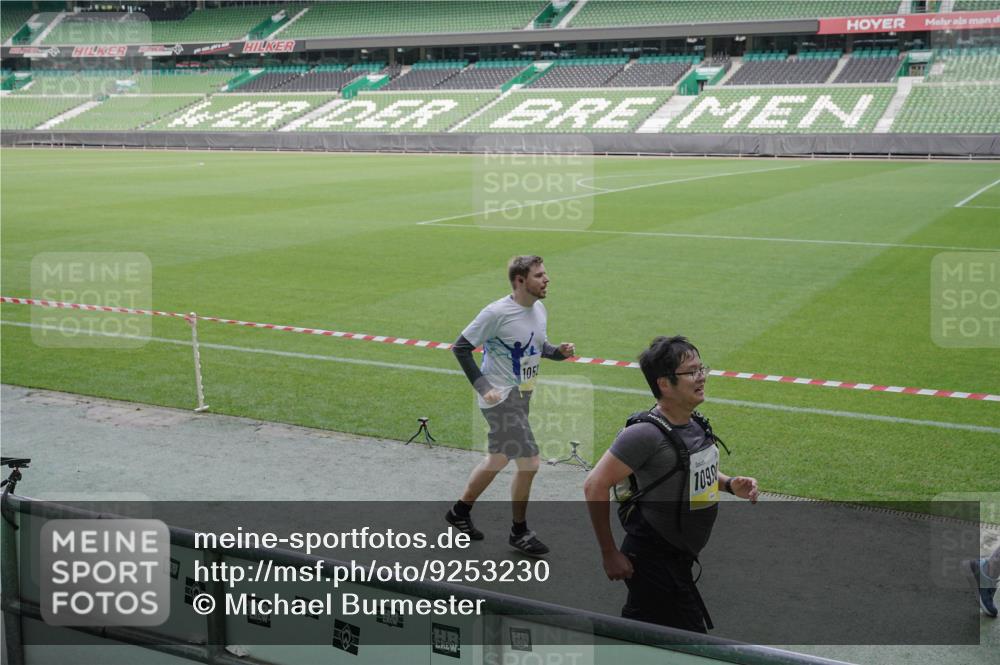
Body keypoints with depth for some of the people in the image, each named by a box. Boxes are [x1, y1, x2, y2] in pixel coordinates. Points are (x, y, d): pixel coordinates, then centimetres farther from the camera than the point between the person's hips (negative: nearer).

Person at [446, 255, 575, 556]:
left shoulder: (539, 309, 4)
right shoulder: (497, 313, -19)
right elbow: (461, 347, -13)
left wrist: (559, 351, -3)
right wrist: (483, 388, -18)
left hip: (522, 396, 9)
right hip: (501, 398, -9)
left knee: (499, 459, 20)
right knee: (529, 463, -9)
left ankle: (460, 511, 39)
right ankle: (519, 532, 9)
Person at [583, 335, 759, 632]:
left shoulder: (696, 424, 5)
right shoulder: (646, 433, -23)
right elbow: (595, 486, -22)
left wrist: (729, 484, 3)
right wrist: (610, 554, -19)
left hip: (679, 557, 8)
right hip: (652, 560, -8)